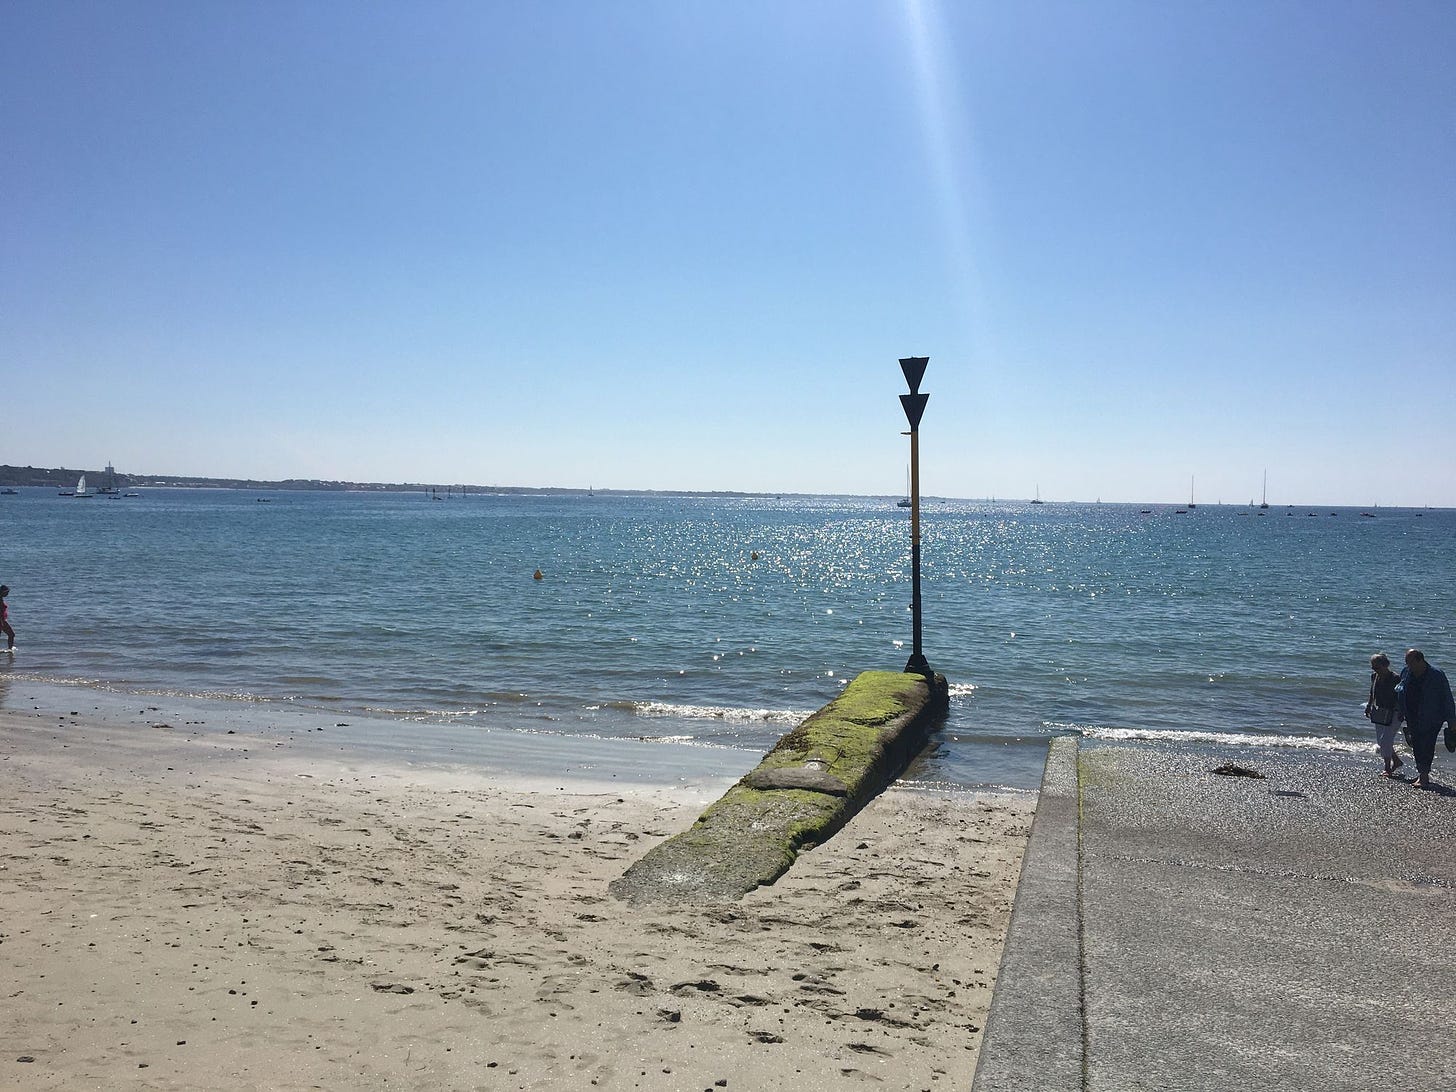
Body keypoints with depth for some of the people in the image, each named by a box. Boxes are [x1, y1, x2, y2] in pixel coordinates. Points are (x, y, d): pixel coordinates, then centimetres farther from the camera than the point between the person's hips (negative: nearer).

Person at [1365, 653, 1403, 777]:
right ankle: (1397, 761, 30)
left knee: (1386, 740, -7)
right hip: (1378, 711, 7)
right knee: (1380, 740, 11)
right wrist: (1368, 706, 12)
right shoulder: (1374, 676, 3)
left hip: (1392, 713, -7)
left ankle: (1388, 769, 5)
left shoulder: (1395, 679, -16)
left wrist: (1401, 713, -16)